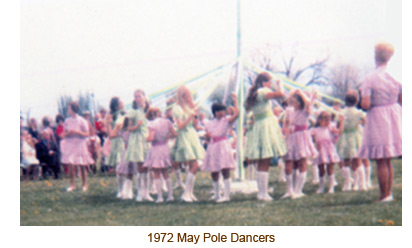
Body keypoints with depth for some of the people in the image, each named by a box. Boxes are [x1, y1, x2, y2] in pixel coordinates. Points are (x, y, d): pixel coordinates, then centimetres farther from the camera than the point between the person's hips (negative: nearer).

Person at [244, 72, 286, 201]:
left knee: (262, 163, 12)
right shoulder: (263, 92, -12)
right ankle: (263, 193, -9)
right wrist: (279, 84, -6)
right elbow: (280, 93, -26)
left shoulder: (253, 93, 15)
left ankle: (261, 192, 15)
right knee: (265, 163, -8)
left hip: (257, 126, 9)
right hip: (267, 126, -9)